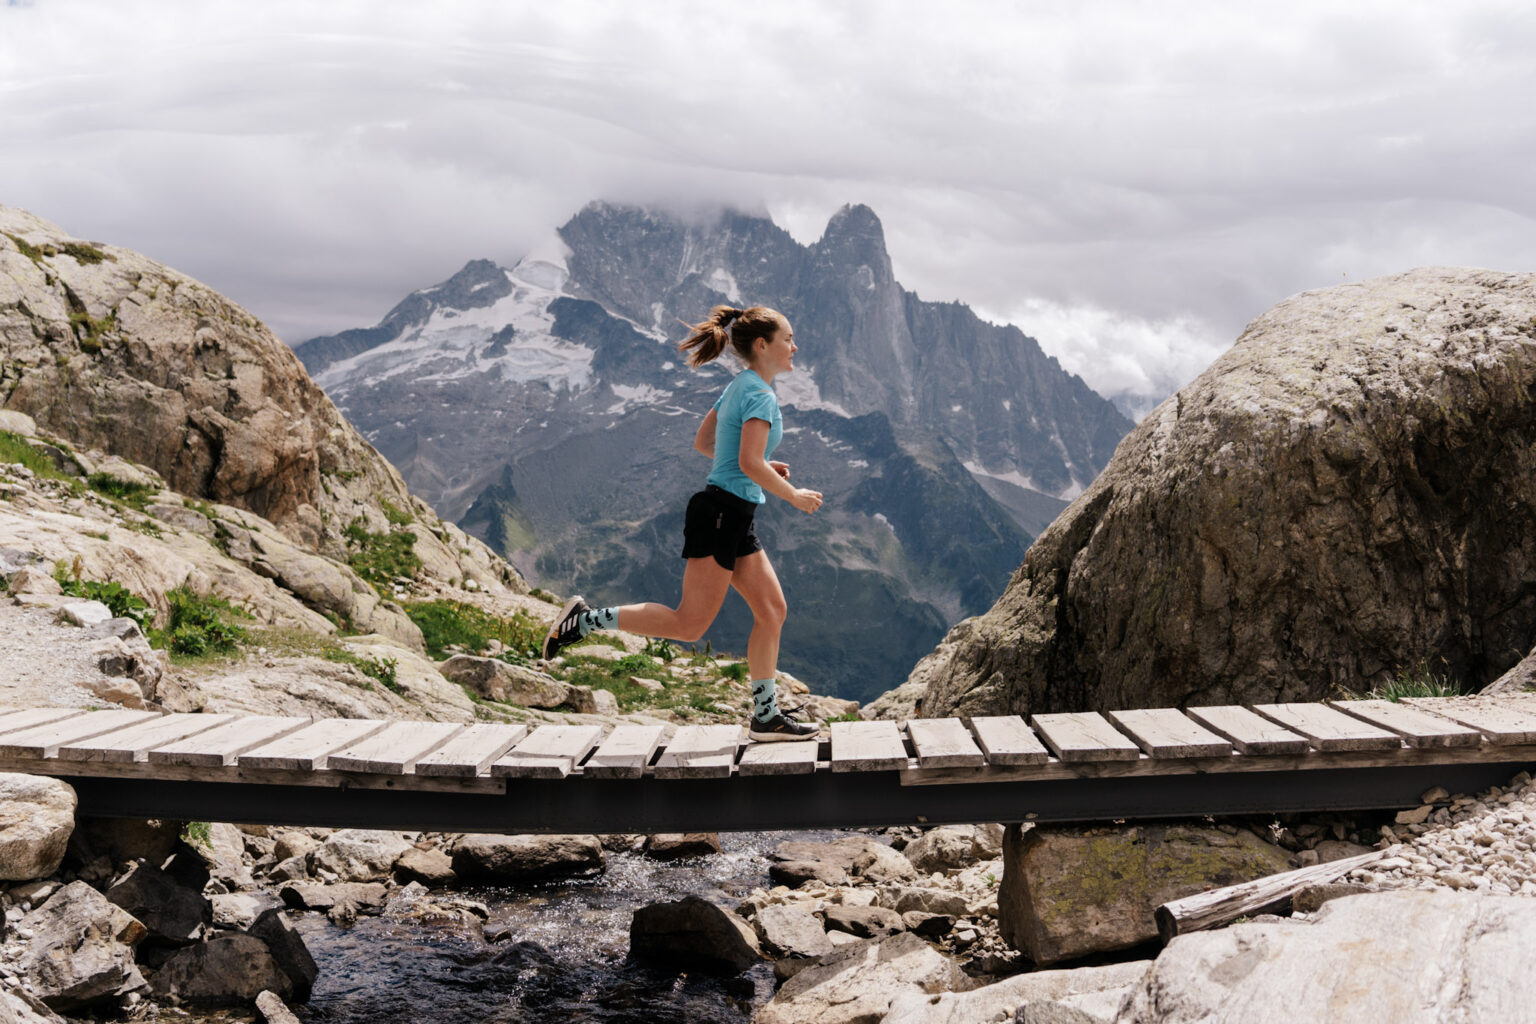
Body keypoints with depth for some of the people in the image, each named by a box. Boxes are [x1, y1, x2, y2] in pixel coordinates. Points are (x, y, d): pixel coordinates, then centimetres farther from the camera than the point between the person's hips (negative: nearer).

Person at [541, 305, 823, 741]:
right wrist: (793, 496, -10)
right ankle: (584, 620, -1)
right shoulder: (759, 394, -14)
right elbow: (750, 464, -24)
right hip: (720, 514, -10)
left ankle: (766, 716, 13)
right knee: (689, 624, -7)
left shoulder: (739, 386, 15)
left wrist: (763, 468, 20)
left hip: (733, 518, 10)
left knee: (772, 609, 9)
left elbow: (702, 440, 22)